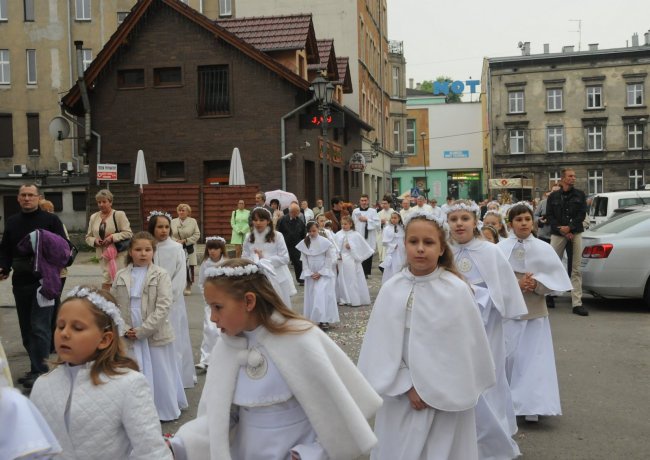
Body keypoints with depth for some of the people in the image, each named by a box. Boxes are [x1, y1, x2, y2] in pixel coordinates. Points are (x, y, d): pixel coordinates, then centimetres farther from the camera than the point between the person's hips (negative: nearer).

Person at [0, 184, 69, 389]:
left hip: (44, 281, -5)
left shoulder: (50, 220, -1)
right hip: (20, 282, 6)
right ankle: (37, 367, 24)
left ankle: (39, 372, -3)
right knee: (26, 328, 12)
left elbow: (64, 248, -3)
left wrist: (54, 267, -18)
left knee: (39, 327, -8)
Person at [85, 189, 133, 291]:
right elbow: (88, 237, 18)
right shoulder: (93, 217, 13)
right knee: (106, 282, 2)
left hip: (119, 255, -4)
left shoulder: (119, 215, -2)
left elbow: (128, 233, -8)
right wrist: (94, 241, -4)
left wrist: (112, 237, -18)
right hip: (103, 255, 4)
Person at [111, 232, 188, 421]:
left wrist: (142, 330, -16)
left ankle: (165, 409, 25)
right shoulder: (121, 276, 4)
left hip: (155, 335, -2)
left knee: (159, 375, 7)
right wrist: (124, 329, -7)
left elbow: (164, 306, -13)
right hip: (129, 337, 3)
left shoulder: (161, 275, -6)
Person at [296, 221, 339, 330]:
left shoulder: (325, 242, -8)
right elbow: (304, 260, 3)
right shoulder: (304, 243, 0)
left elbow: (330, 259, -6)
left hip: (324, 273, -3)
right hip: (310, 274, 3)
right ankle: (312, 319, 13)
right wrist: (309, 273, -7)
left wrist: (320, 273, -10)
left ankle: (324, 320, -12)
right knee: (311, 296, 5)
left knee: (322, 295, -13)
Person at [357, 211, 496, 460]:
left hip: (447, 399, -2)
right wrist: (408, 387, -9)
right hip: (401, 395, 2)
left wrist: (437, 390, -5)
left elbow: (468, 347, -7)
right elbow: (383, 347, -3)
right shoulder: (390, 289, -6)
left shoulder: (457, 290, -13)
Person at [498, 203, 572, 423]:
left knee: (533, 358, 0)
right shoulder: (501, 248, -3)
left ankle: (531, 405, 8)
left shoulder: (544, 249, -1)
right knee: (509, 356, 5)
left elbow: (556, 279, 0)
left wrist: (537, 284, -16)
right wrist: (516, 284, -17)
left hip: (535, 311, 1)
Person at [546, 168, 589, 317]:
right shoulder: (553, 196, 7)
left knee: (576, 269, -1)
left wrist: (569, 227, -12)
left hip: (575, 233, 0)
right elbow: (549, 216, 2)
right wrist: (562, 230, -10)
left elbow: (582, 214, 1)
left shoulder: (580, 195, 9)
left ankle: (577, 303, 0)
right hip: (557, 234, 0)